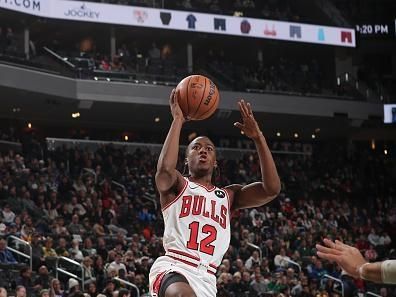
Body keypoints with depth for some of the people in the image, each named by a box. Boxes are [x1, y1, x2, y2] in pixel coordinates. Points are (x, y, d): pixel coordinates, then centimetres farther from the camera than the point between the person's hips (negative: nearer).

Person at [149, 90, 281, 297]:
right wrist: (178, 120, -9)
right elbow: (165, 168, -16)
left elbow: (272, 189, 5)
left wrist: (258, 137, 1)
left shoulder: (228, 196, 22)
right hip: (172, 268, -5)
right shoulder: (177, 185, 11)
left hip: (206, 280, 5)